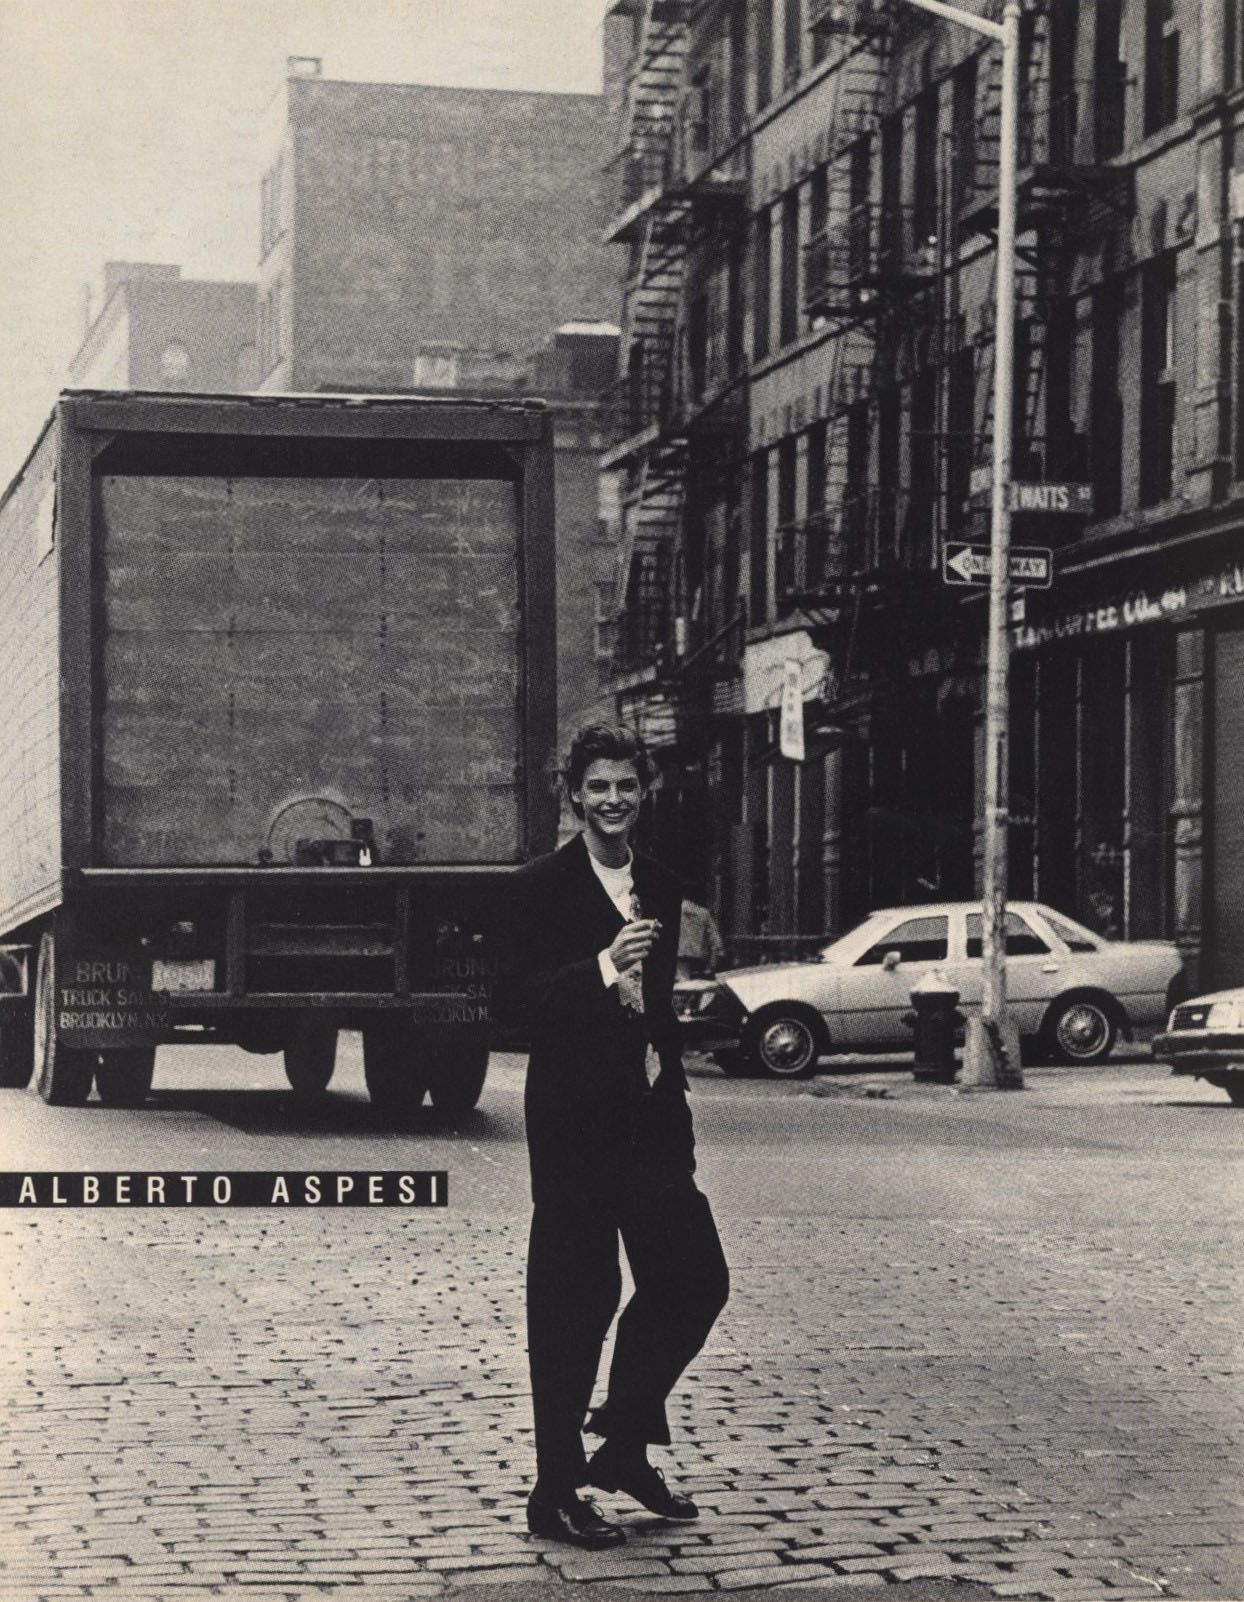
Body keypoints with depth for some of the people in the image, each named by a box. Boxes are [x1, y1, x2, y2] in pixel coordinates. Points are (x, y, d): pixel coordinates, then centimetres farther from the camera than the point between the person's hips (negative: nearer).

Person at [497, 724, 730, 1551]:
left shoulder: (660, 889, 13)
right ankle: (557, 1492, 8)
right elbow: (517, 997, -14)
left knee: (694, 1278, 5)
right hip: (575, 1117, -6)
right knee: (574, 1298, -2)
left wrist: (672, 1079, 15)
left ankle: (625, 1444, 22)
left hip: (649, 1111, 6)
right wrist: (603, 965, -24)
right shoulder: (542, 886, -6)